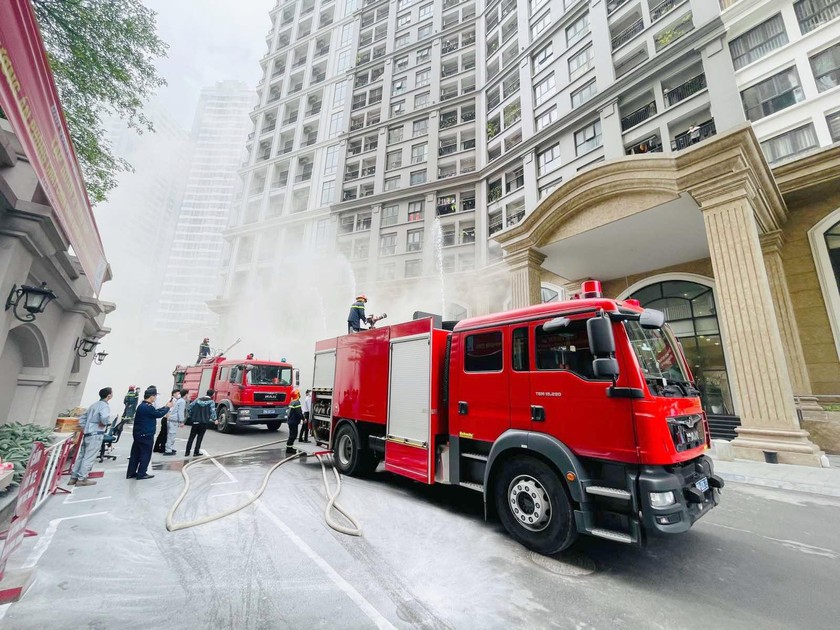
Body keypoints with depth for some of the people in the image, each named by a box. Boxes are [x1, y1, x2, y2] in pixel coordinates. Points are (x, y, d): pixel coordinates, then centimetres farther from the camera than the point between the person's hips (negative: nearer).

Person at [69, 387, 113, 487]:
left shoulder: (94, 405, 13)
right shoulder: (105, 406, -15)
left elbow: (82, 417, 19)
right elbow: (105, 418, -34)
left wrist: (83, 428, 18)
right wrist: (104, 424, -12)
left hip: (87, 433, 9)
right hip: (96, 434, -9)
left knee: (81, 456, 15)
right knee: (89, 458, 0)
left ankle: (73, 477, 22)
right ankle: (82, 479, 5)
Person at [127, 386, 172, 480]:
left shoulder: (142, 405, 10)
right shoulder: (148, 407, -23)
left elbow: (155, 412, 16)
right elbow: (159, 414, -15)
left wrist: (165, 407, 14)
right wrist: (168, 407, -2)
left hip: (138, 434, 10)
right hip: (145, 435, -10)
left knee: (135, 453, 15)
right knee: (145, 454, 2)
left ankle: (131, 473, 22)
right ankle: (141, 474, 9)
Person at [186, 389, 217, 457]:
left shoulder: (198, 399, 8)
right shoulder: (211, 402, -5)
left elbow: (190, 406, 7)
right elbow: (213, 411, -12)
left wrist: (191, 415, 18)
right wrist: (215, 420, -3)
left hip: (195, 421, 3)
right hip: (204, 422, -3)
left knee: (191, 436, 12)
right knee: (200, 437, 6)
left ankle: (187, 452, 13)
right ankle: (196, 452, 8)